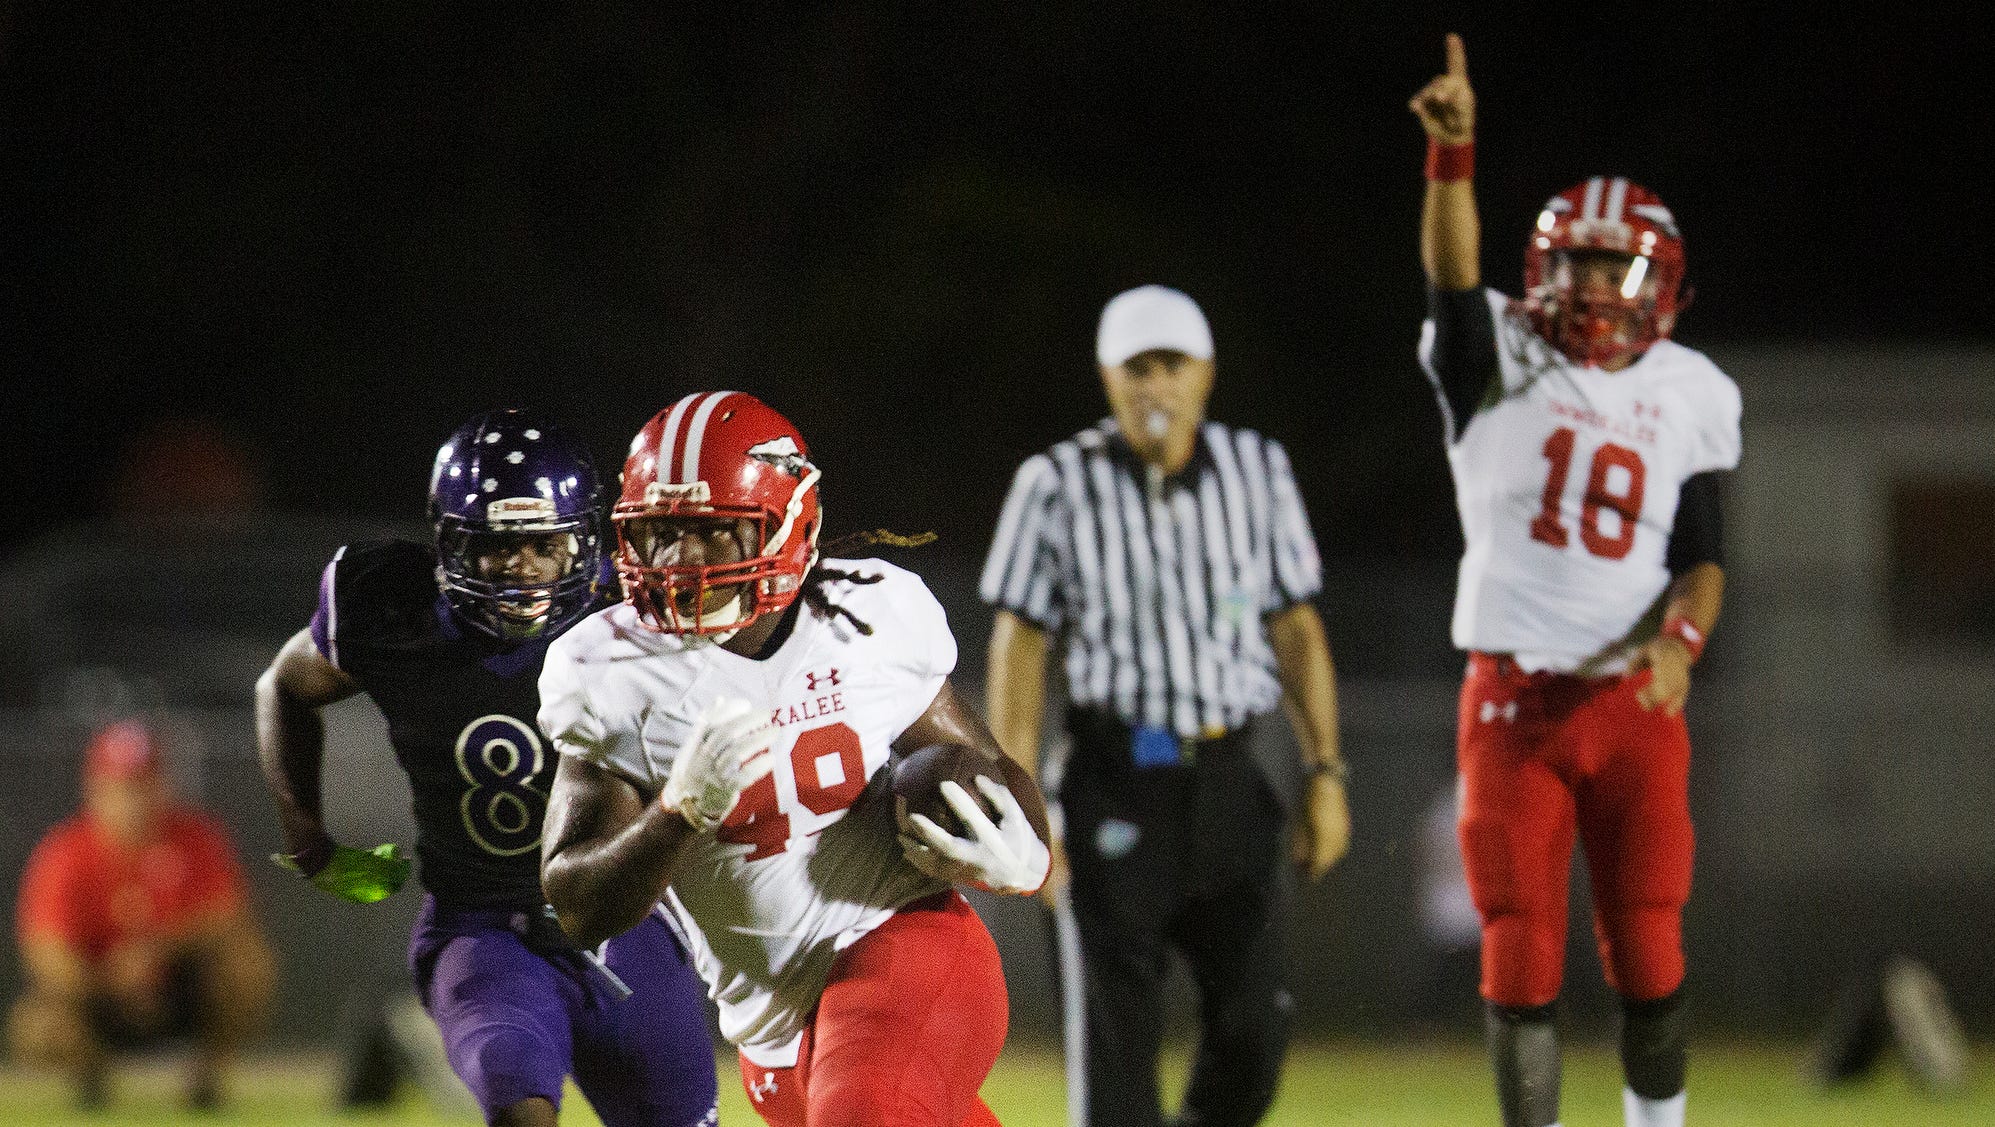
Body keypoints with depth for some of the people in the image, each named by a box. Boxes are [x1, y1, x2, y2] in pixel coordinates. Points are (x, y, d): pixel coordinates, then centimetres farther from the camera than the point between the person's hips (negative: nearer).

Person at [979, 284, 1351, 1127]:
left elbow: (1296, 630, 10)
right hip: (1114, 784, -3)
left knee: (1252, 1032, 1)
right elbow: (1019, 649, -3)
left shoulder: (1257, 473, 4)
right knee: (1114, 1035, -4)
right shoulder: (1059, 486, -4)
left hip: (1229, 780, 3)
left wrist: (1324, 773, 4)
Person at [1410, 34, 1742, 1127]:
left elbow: (1700, 554, 7)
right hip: (1512, 701, -1)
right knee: (1520, 957, -1)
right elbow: (1453, 278, -21)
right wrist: (1451, 155, -38)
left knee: (1647, 954, 2)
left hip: (1634, 700, 1)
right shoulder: (1499, 362, -1)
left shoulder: (1691, 396, 5)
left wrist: (1680, 638, -14)